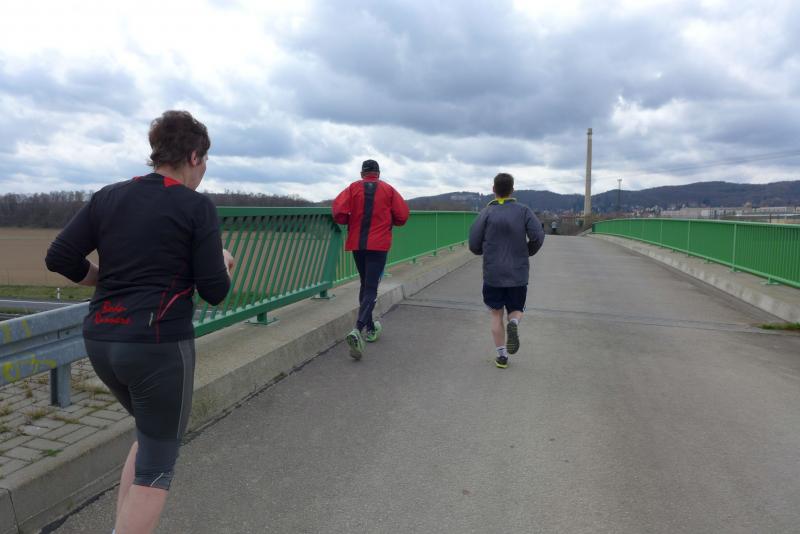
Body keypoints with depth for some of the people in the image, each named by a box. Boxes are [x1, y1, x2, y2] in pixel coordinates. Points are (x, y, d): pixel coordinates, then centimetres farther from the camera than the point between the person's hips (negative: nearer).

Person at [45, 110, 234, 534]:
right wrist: (223, 263, 12)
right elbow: (214, 292, -9)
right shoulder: (197, 207, -8)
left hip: (100, 340, 7)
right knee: (157, 464, 9)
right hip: (159, 345, -7)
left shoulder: (109, 197, 8)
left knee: (153, 433, 28)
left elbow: (59, 258, 4)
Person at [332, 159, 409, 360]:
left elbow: (338, 211, -9)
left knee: (365, 284, 19)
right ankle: (358, 329, -25)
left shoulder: (353, 188, 4)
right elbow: (402, 215, -1)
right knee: (371, 288, -6)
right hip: (378, 245, -2)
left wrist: (350, 222, 10)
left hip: (357, 244, 3)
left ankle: (370, 329, 28)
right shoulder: (388, 189, 4)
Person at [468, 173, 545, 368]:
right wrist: (527, 253, 9)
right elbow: (538, 236, -11)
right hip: (518, 274, 1)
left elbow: (474, 245, -6)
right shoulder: (523, 210, -1)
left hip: (493, 274, 0)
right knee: (516, 310, 17)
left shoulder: (486, 212, -3)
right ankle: (513, 324, -17)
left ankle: (502, 356, 11)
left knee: (496, 314, 12)